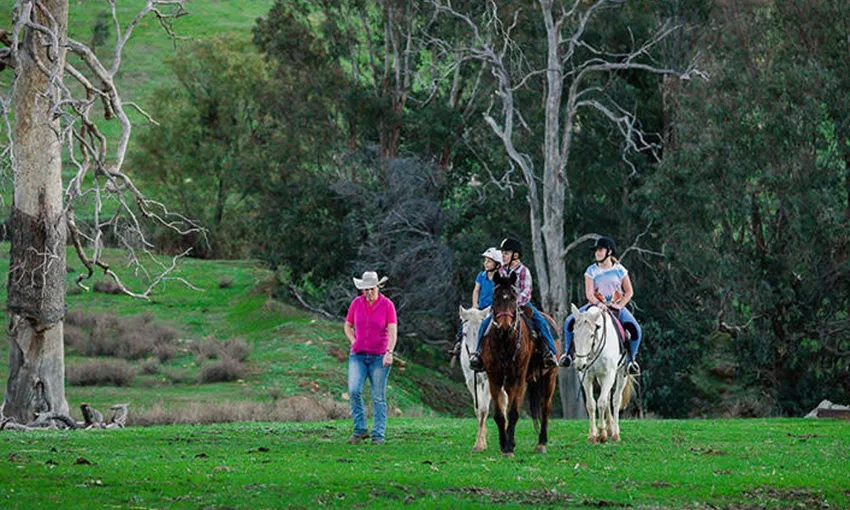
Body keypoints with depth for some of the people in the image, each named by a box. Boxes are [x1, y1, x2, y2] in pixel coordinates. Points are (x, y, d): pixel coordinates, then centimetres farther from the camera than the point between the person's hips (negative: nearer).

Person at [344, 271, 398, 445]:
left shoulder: (387, 305, -6)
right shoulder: (356, 303, 3)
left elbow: (393, 331, -11)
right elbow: (348, 326, 16)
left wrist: (389, 352, -24)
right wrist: (354, 342, 0)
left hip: (379, 357, -2)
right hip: (358, 356, 2)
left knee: (378, 397, 1)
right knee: (354, 391, -13)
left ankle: (378, 435, 8)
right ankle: (360, 429, 0)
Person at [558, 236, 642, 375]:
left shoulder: (619, 270, -1)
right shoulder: (592, 271, -1)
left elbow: (629, 292, 2)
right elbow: (589, 293, -8)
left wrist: (620, 305, -13)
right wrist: (598, 303, -26)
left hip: (616, 307, -1)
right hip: (595, 305, 1)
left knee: (635, 330, -23)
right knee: (569, 322, -19)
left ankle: (631, 359, -4)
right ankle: (569, 353, -5)